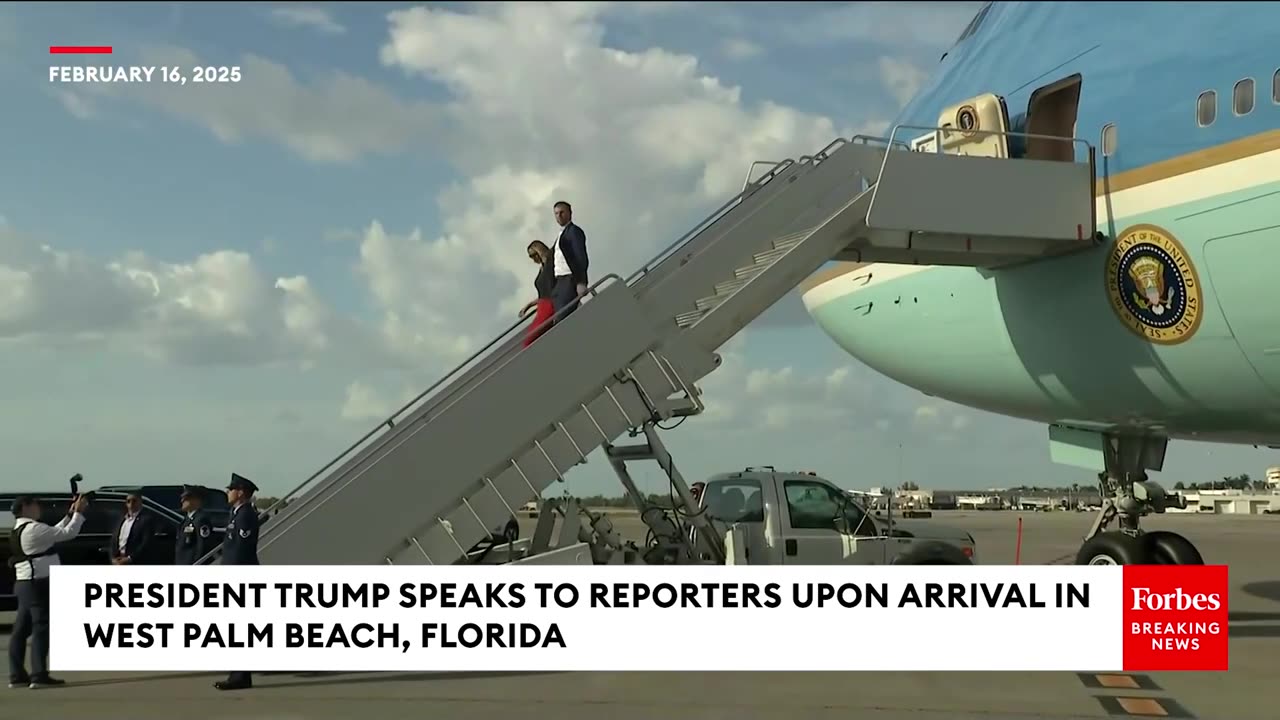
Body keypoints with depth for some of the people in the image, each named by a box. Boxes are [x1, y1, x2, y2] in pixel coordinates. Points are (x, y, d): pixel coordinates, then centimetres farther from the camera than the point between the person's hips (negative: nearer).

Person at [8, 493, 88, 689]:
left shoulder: (18, 531, 16)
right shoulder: (33, 529, -14)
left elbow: (55, 533, 21)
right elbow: (68, 533, -16)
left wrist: (70, 515, 17)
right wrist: (79, 512, -5)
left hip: (24, 584, 10)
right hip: (39, 584, -10)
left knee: (21, 629, 10)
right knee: (42, 627, -8)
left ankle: (17, 675, 14)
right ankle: (39, 676, -9)